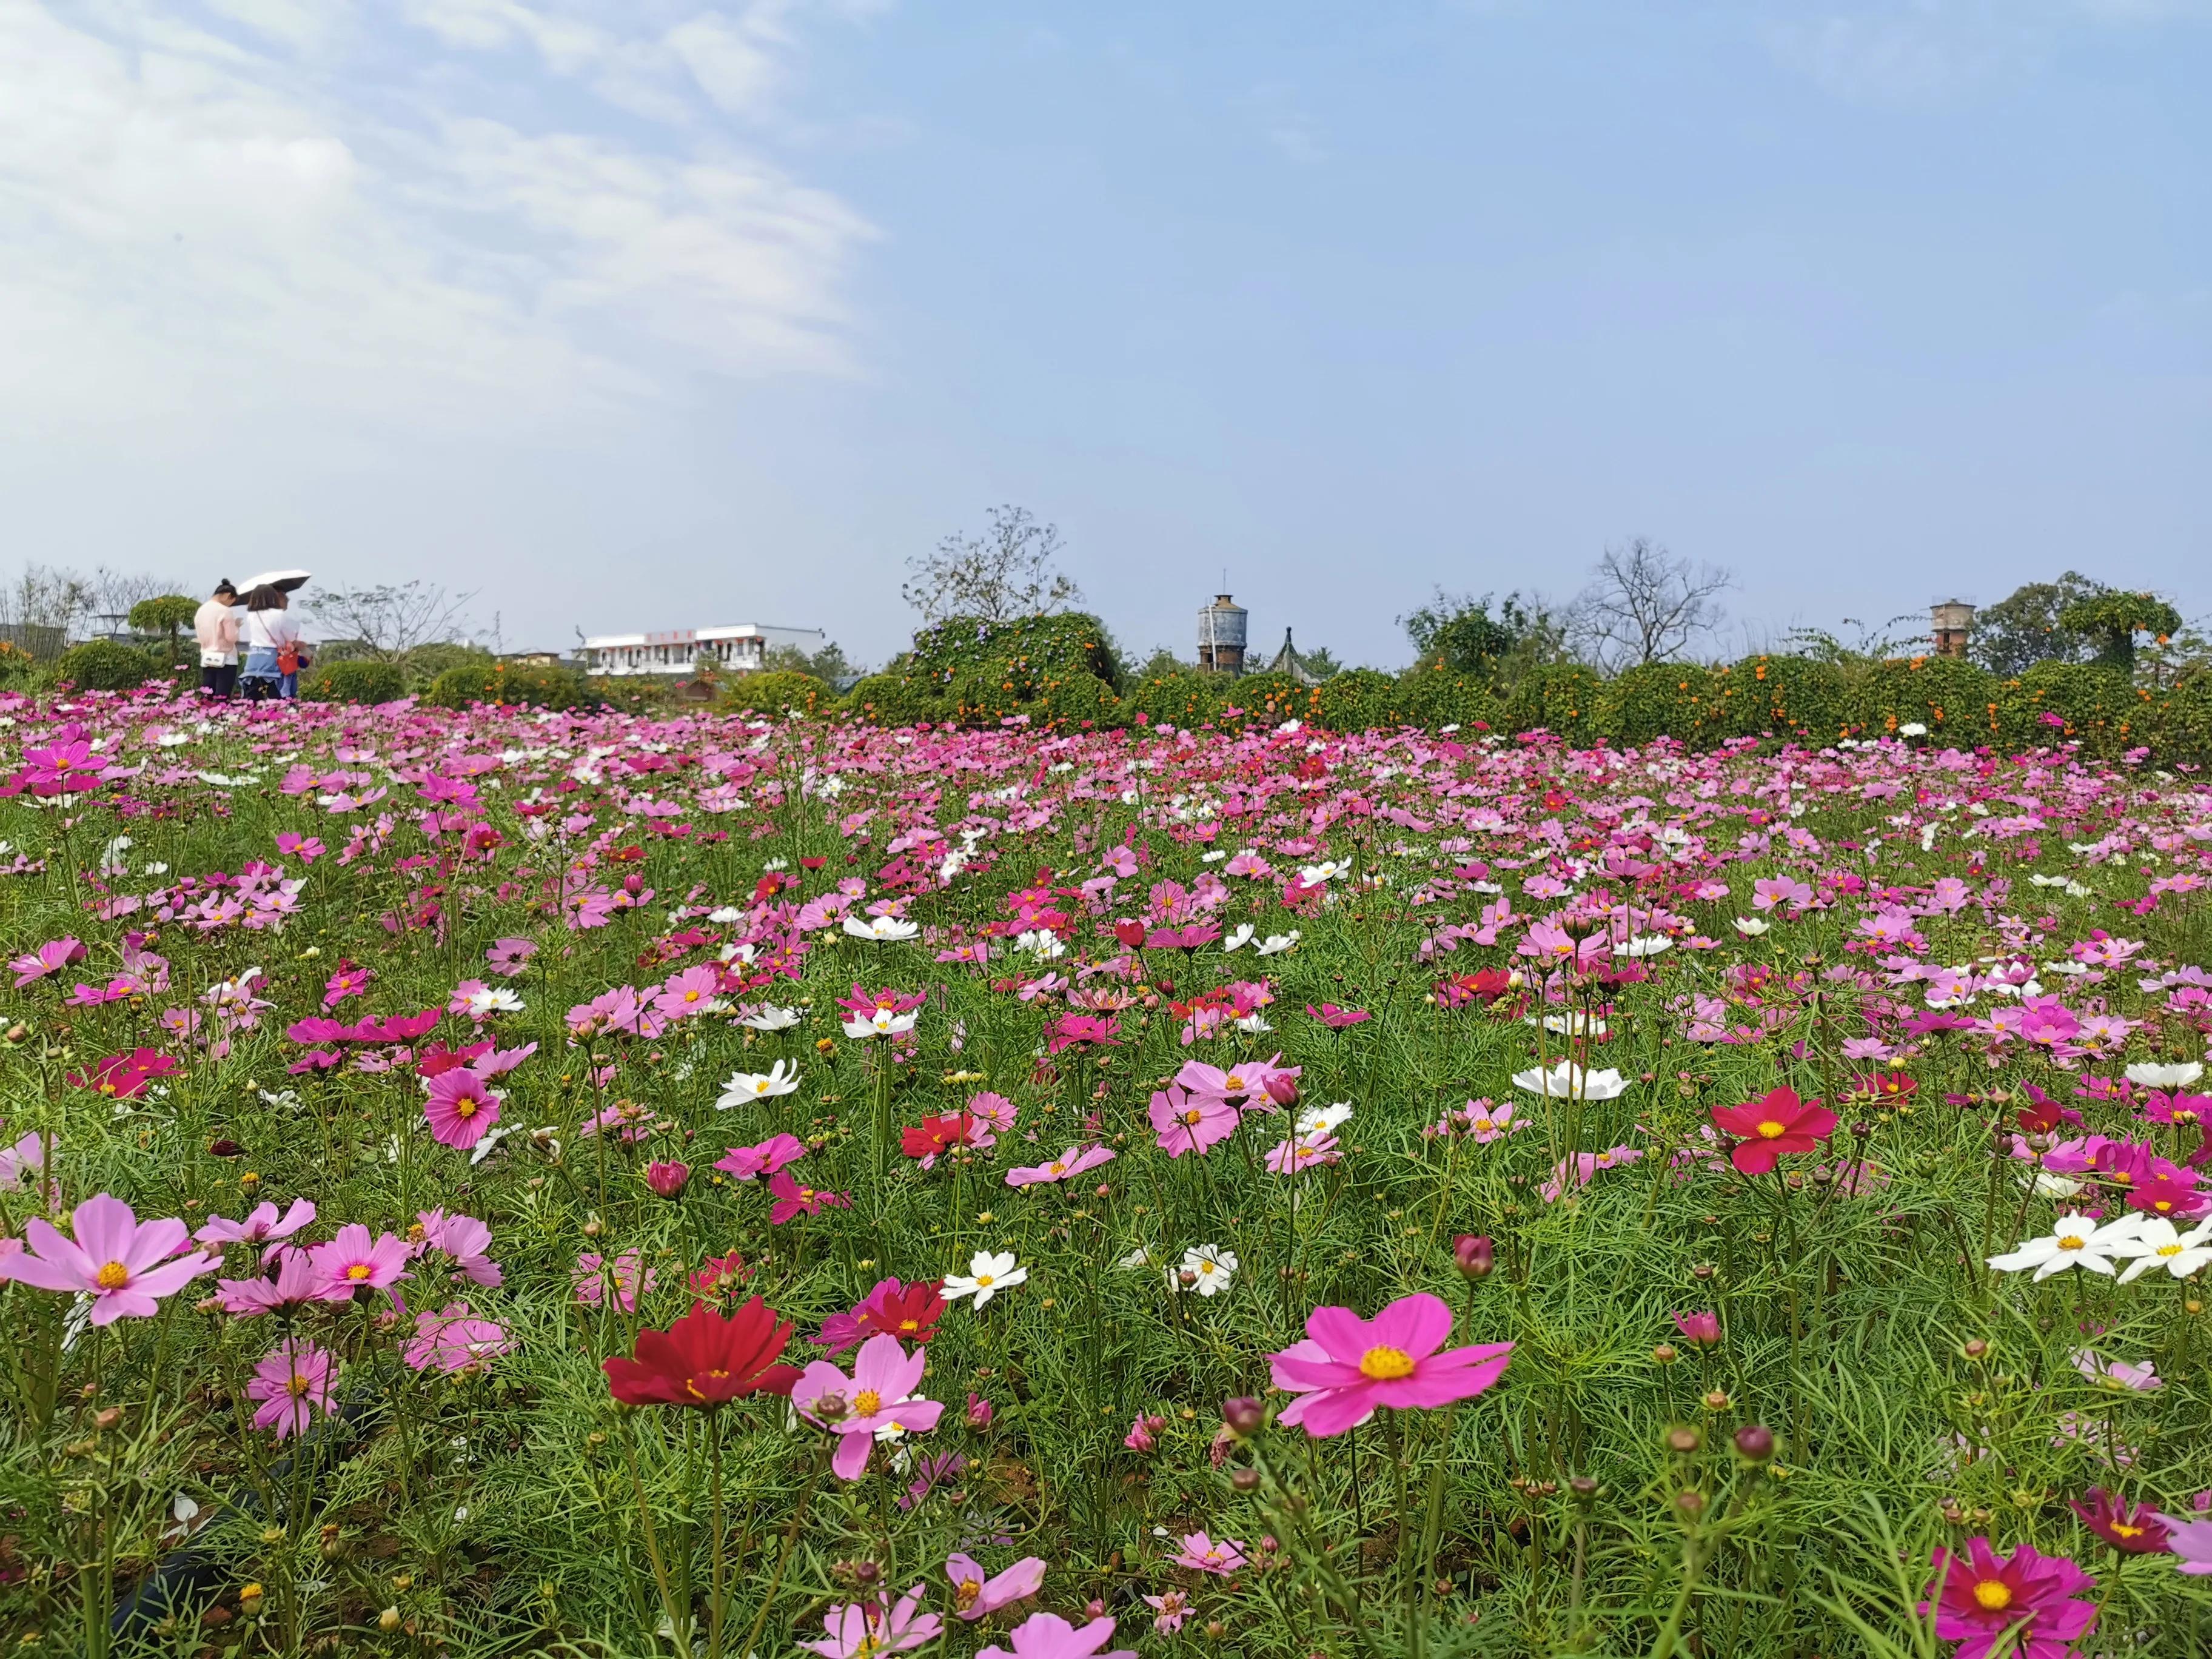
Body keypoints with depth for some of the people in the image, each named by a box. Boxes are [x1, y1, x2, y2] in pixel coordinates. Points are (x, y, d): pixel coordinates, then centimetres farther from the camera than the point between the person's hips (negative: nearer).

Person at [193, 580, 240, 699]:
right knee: (222, 700, -6)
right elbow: (232, 637, -14)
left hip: (207, 659, 6)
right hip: (225, 660, -6)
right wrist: (236, 626, 3)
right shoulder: (226, 611, -12)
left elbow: (199, 635, 15)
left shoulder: (201, 610, 9)